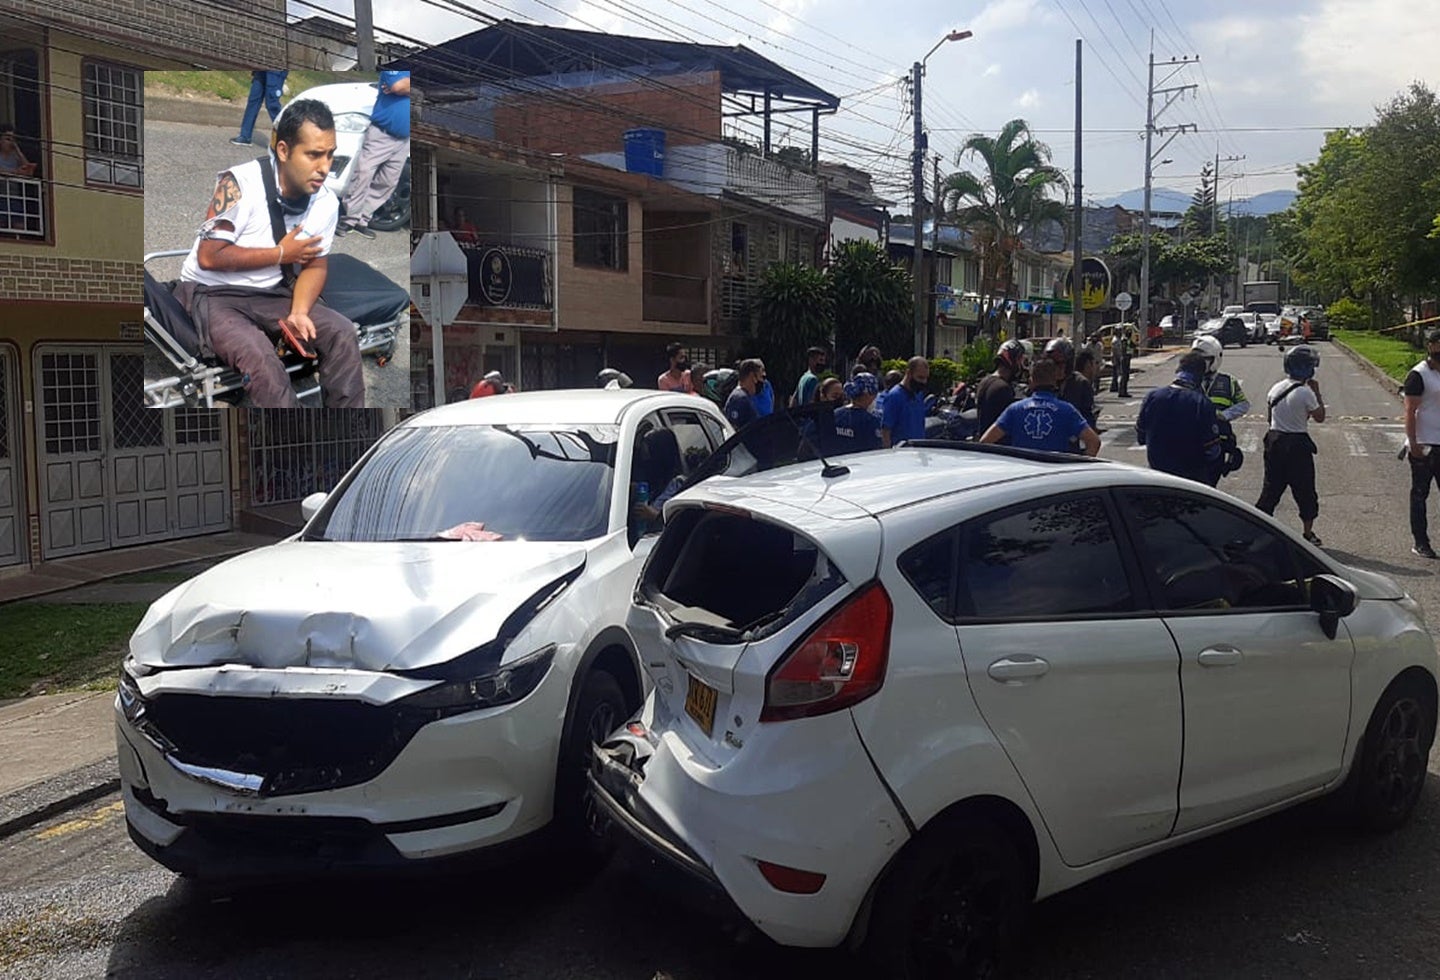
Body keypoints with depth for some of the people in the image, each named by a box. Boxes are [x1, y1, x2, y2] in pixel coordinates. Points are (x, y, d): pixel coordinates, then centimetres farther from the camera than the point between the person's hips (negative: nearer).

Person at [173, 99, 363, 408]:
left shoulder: (326, 203, -6)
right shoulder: (240, 184, -23)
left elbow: (314, 265, 3)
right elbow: (209, 257, -22)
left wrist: (298, 312, -17)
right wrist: (281, 254, -17)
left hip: (271, 293, 5)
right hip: (212, 292, -5)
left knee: (342, 333, -13)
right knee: (257, 353, -32)